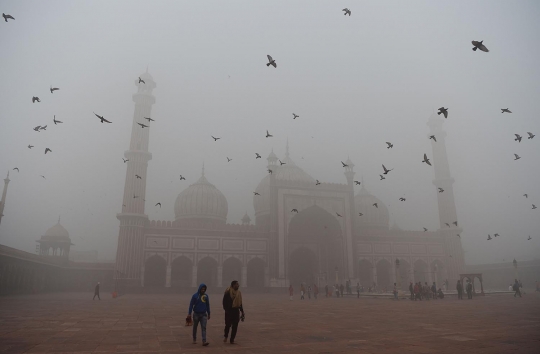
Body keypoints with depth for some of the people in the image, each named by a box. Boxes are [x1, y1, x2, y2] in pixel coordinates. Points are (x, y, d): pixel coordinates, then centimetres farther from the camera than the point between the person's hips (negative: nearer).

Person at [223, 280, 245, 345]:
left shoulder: (239, 293, 11)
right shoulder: (228, 292, -8)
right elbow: (224, 301, -9)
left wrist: (242, 311, 15)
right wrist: (226, 309, -15)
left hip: (236, 311, 5)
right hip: (229, 310, -5)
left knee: (235, 326, 4)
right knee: (228, 324, -4)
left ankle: (232, 340, 14)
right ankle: (225, 336, 24)